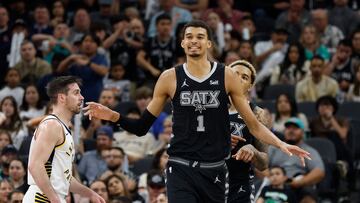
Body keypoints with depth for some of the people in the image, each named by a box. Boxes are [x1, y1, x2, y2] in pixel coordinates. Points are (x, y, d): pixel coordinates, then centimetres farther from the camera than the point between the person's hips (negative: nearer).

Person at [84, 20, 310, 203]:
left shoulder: (226, 76, 1)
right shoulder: (170, 78, 1)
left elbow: (253, 124, 5)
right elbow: (142, 127, 6)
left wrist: (281, 144, -8)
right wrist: (113, 116, -10)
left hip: (214, 170, 2)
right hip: (181, 169, -2)